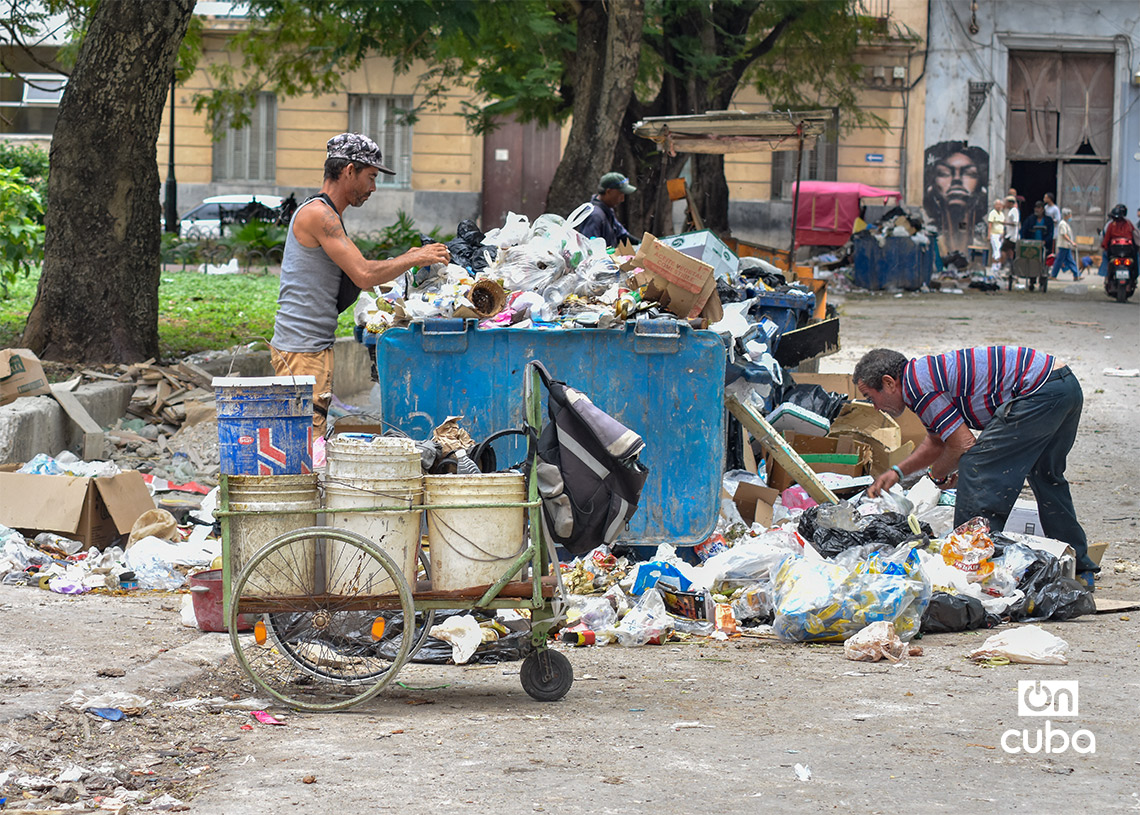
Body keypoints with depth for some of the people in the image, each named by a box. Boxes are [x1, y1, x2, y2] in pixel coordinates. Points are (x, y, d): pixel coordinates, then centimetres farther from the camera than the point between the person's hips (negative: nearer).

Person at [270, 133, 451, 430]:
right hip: (302, 350, -11)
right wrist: (414, 259, -9)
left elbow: (357, 277, 23)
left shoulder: (324, 214, 20)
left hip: (315, 347, 11)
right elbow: (364, 275, -20)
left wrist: (404, 261, 14)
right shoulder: (317, 213, -13)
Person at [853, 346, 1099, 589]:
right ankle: (1079, 570, 35)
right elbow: (936, 442, 38)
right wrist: (897, 471, 31)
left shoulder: (916, 385, -10)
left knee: (977, 471, -6)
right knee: (1046, 477, 26)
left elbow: (964, 445, -9)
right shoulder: (925, 373, 21)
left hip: (1038, 391, -11)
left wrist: (937, 475, 8)